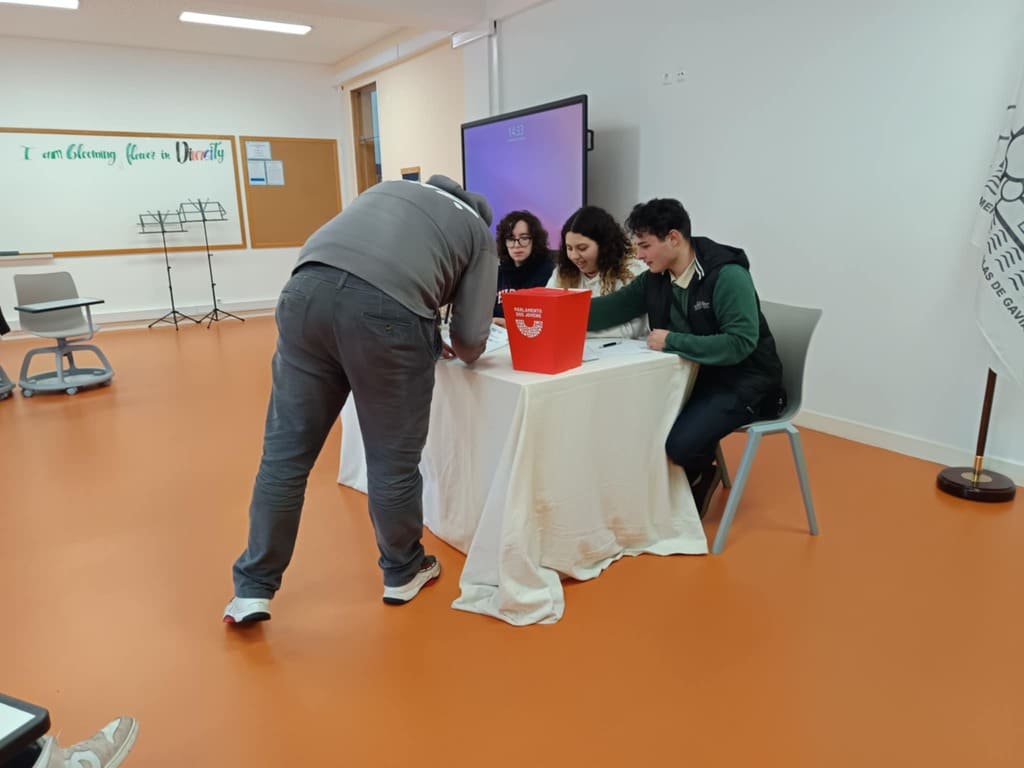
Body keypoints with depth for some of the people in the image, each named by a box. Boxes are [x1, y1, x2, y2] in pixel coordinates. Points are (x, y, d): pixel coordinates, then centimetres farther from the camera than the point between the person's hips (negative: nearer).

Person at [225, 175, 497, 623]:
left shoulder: (389, 189, 37)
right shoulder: (479, 231, 23)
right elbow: (472, 339, 14)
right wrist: (459, 353, 39)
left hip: (308, 290, 5)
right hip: (387, 310, -4)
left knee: (285, 453, 13)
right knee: (394, 460, 13)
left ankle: (253, 589, 24)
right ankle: (404, 572, 34)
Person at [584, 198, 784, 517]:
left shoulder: (727, 276, -22)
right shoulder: (655, 278, -1)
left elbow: (741, 343, -30)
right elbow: (611, 308, 1)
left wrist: (672, 341, -27)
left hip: (742, 381, -7)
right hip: (695, 374, 7)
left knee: (679, 443, -26)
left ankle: (701, 476, 12)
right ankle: (686, 476, 15)